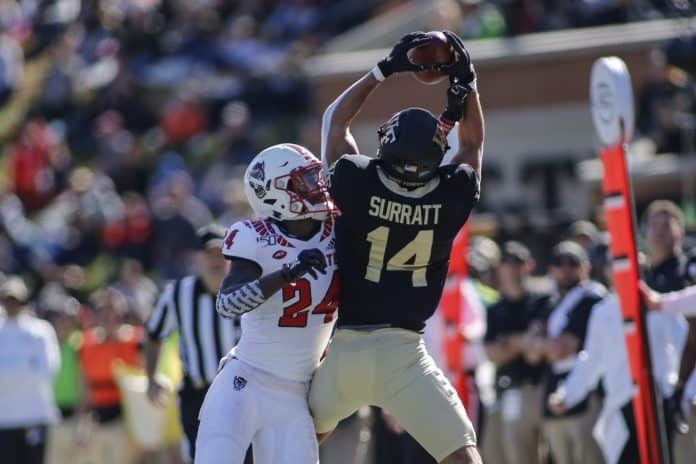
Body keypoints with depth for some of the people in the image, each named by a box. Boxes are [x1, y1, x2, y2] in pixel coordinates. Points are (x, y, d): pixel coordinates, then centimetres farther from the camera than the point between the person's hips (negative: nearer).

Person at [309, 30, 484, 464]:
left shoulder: (356, 184, -8)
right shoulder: (451, 198, -6)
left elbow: (336, 120, 12)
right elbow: (473, 143, 16)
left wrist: (386, 70, 13)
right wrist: (466, 81, 17)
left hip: (340, 351, 1)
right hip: (402, 354, -1)